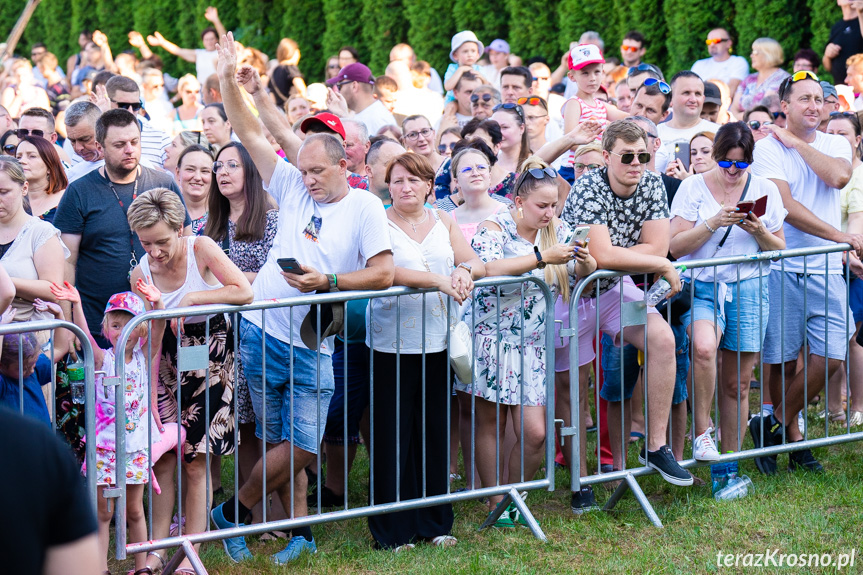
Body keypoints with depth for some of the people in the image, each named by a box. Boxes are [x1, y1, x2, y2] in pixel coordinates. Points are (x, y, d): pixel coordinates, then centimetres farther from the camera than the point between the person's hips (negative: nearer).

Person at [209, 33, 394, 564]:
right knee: (281, 443, 6)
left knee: (300, 446, -5)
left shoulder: (365, 207, -3)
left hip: (313, 345, -2)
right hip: (263, 332, 3)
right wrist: (229, 81, -2)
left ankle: (233, 511, 13)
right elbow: (250, 133, 9)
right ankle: (300, 530, 16)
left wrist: (326, 281, -20)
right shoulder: (293, 187, 7)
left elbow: (383, 273, -12)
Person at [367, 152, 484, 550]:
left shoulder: (443, 223, 13)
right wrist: (438, 280, -25)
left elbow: (477, 264, 8)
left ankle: (434, 522, 19)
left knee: (435, 432, 8)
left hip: (437, 342, 4)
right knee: (392, 436, -3)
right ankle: (392, 530, 5)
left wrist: (464, 270, -15)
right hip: (392, 345, -4)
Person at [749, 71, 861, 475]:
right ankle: (793, 438, 17)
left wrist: (799, 144, -8)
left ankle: (774, 425, 10)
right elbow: (786, 207, -14)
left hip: (826, 267, 3)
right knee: (782, 359, 1)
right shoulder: (768, 148, -3)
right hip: (781, 265, -3)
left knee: (830, 355, -5)